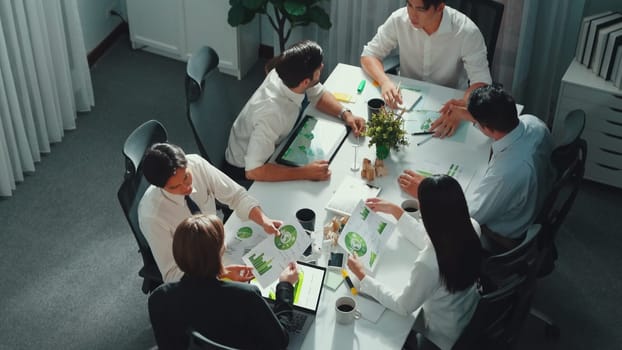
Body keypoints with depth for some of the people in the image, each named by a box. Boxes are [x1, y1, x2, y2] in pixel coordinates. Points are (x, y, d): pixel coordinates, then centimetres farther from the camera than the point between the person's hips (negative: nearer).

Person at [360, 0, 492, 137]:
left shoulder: (466, 31, -23)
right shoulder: (399, 20, -16)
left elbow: (482, 82, -25)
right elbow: (369, 55, -7)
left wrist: (462, 106, -46)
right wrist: (385, 81, -29)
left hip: (449, 103, -2)